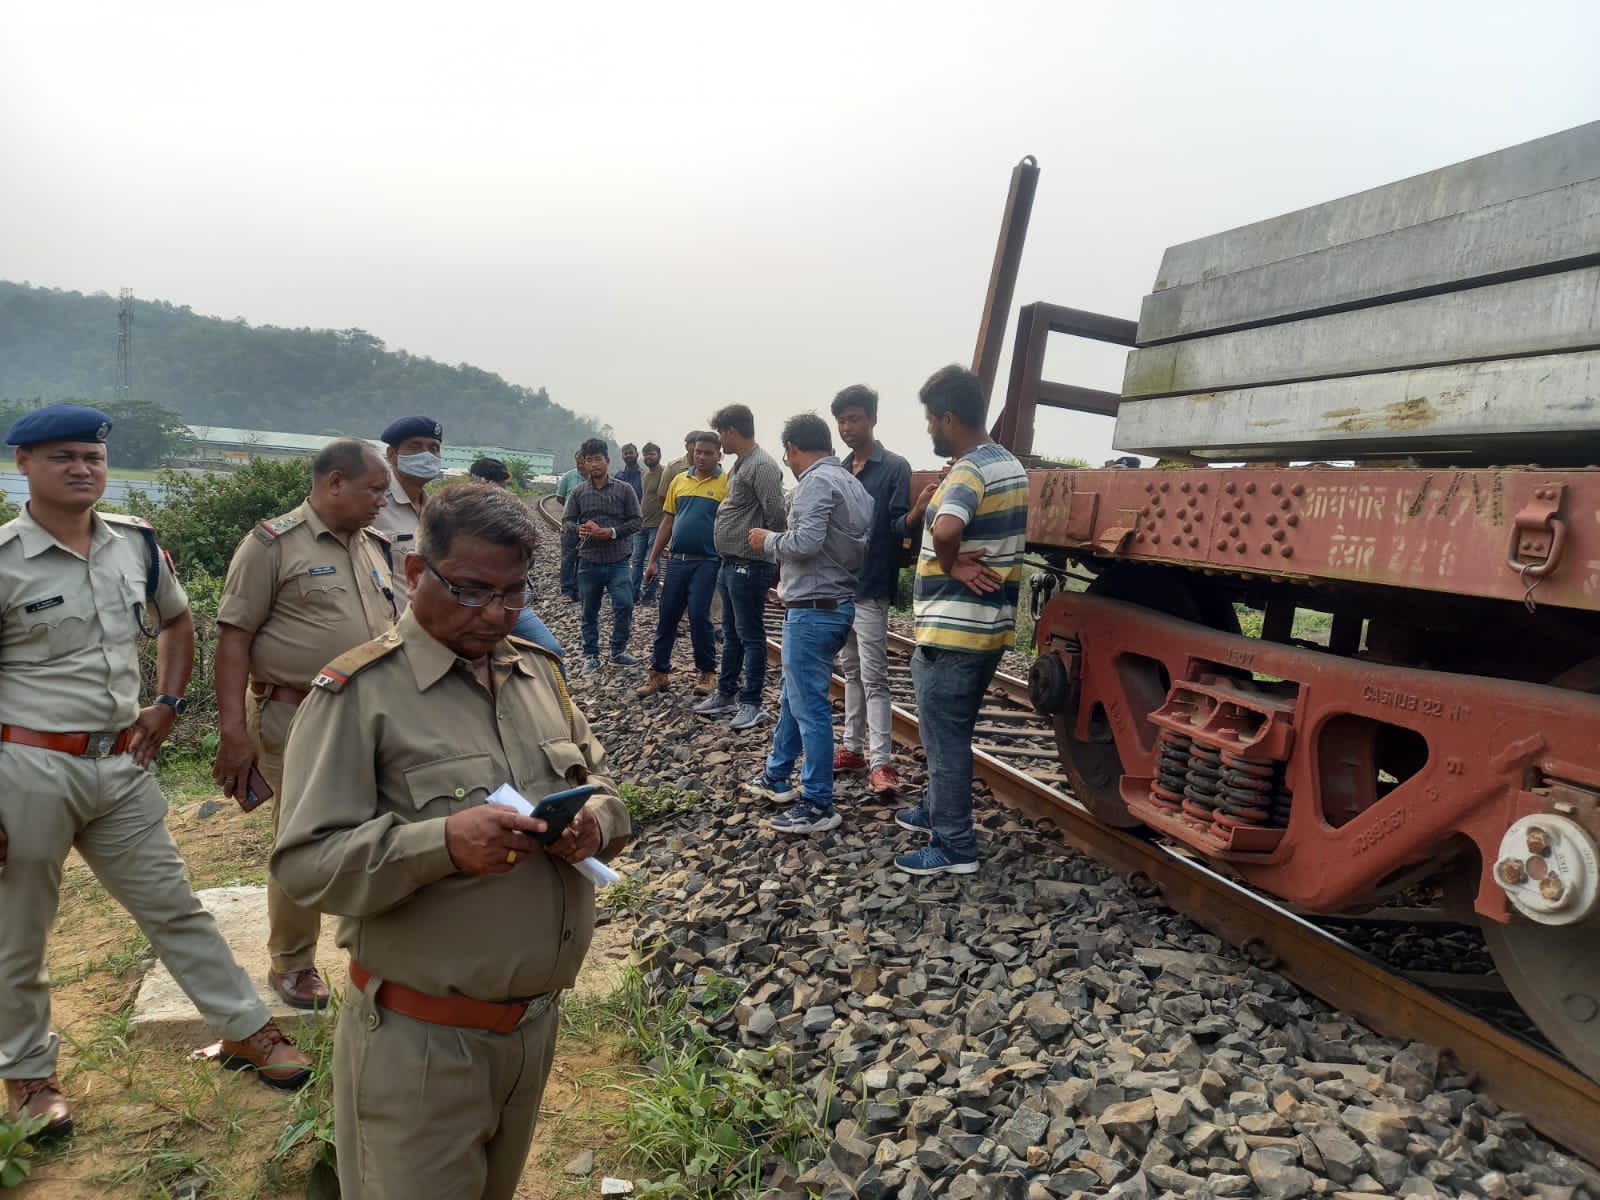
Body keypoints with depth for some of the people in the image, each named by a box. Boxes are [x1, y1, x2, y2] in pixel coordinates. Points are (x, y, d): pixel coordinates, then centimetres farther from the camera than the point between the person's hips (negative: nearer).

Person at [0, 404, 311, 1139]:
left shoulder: (135, 543, 3)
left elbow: (175, 620, 21)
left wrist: (167, 703, 8)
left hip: (122, 763, 4)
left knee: (173, 906, 13)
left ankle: (245, 1028, 24)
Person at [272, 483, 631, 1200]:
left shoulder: (538, 672, 5)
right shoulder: (359, 694, -15)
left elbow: (597, 779, 12)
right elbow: (305, 863, -18)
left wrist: (596, 819, -12)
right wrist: (441, 844, -34)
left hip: (537, 1020, 6)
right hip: (421, 1039, -6)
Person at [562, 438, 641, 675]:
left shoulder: (624, 490, 0)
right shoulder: (578, 492, 4)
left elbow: (635, 521, -1)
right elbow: (566, 522, 5)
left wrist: (611, 532, -15)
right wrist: (579, 529, -18)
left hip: (618, 561, -1)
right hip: (588, 562, 1)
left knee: (624, 605, -8)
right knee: (590, 611, 9)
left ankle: (618, 651, 10)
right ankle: (591, 655, 21)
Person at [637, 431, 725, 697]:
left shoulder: (726, 484, -4)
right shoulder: (679, 481, 11)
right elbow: (667, 521, 14)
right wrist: (652, 560, 12)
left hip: (706, 562, -5)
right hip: (676, 560, 5)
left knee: (699, 616, -6)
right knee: (666, 616, 8)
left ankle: (706, 672, 11)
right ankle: (659, 672, 19)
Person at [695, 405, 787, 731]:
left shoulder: (762, 466, -17)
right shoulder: (738, 465, 14)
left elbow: (776, 516, -22)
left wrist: (772, 551, -13)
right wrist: (723, 533, 11)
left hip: (749, 566, -10)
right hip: (730, 563, 10)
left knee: (750, 636, 0)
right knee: (731, 634, 19)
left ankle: (751, 704, 9)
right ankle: (726, 694, 31)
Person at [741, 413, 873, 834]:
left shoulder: (816, 482, -14)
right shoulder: (851, 483, 13)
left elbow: (806, 542, -25)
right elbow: (845, 545, 8)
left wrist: (768, 540, -7)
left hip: (813, 609, -10)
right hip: (837, 605, 10)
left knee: (809, 706, -4)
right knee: (793, 693, 22)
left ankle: (818, 806, 3)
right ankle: (776, 776, 35)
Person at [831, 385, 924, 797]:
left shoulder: (895, 468, -7)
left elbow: (899, 524, -13)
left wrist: (919, 511, -35)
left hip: (870, 587, -7)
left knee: (873, 676, -8)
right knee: (851, 670, 15)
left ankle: (881, 761, -6)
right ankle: (852, 746, 24)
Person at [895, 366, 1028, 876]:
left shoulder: (968, 471, -20)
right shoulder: (1010, 464, 11)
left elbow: (946, 531, -40)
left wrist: (950, 565, -20)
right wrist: (934, 503, 9)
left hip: (950, 633, -10)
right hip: (991, 626, 10)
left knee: (945, 738, 1)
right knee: (951, 731, 23)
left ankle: (955, 847, 10)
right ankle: (937, 811, 38)